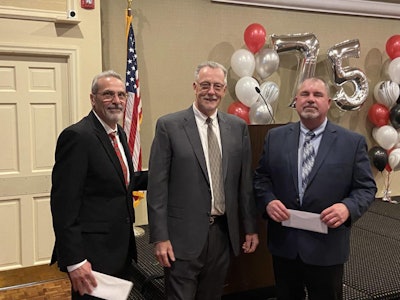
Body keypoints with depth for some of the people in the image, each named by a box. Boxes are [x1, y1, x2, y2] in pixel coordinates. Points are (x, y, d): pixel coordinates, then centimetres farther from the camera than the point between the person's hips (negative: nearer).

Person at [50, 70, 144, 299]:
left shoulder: (120, 134, 10)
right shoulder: (77, 136, -17)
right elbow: (64, 204, -21)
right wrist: (74, 260, -22)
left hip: (121, 250, 9)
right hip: (93, 254, -9)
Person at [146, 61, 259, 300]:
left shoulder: (238, 127, 6)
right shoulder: (169, 126, -6)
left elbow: (245, 181, 9)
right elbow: (157, 186, -7)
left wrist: (251, 227, 9)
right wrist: (160, 237, -10)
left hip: (223, 233, 4)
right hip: (184, 235, -4)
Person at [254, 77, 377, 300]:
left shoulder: (353, 142, -3)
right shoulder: (276, 137, 3)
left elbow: (366, 187, -3)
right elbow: (261, 177, 6)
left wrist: (348, 207, -22)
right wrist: (268, 201, -13)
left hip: (327, 247, -2)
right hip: (283, 243, 2)